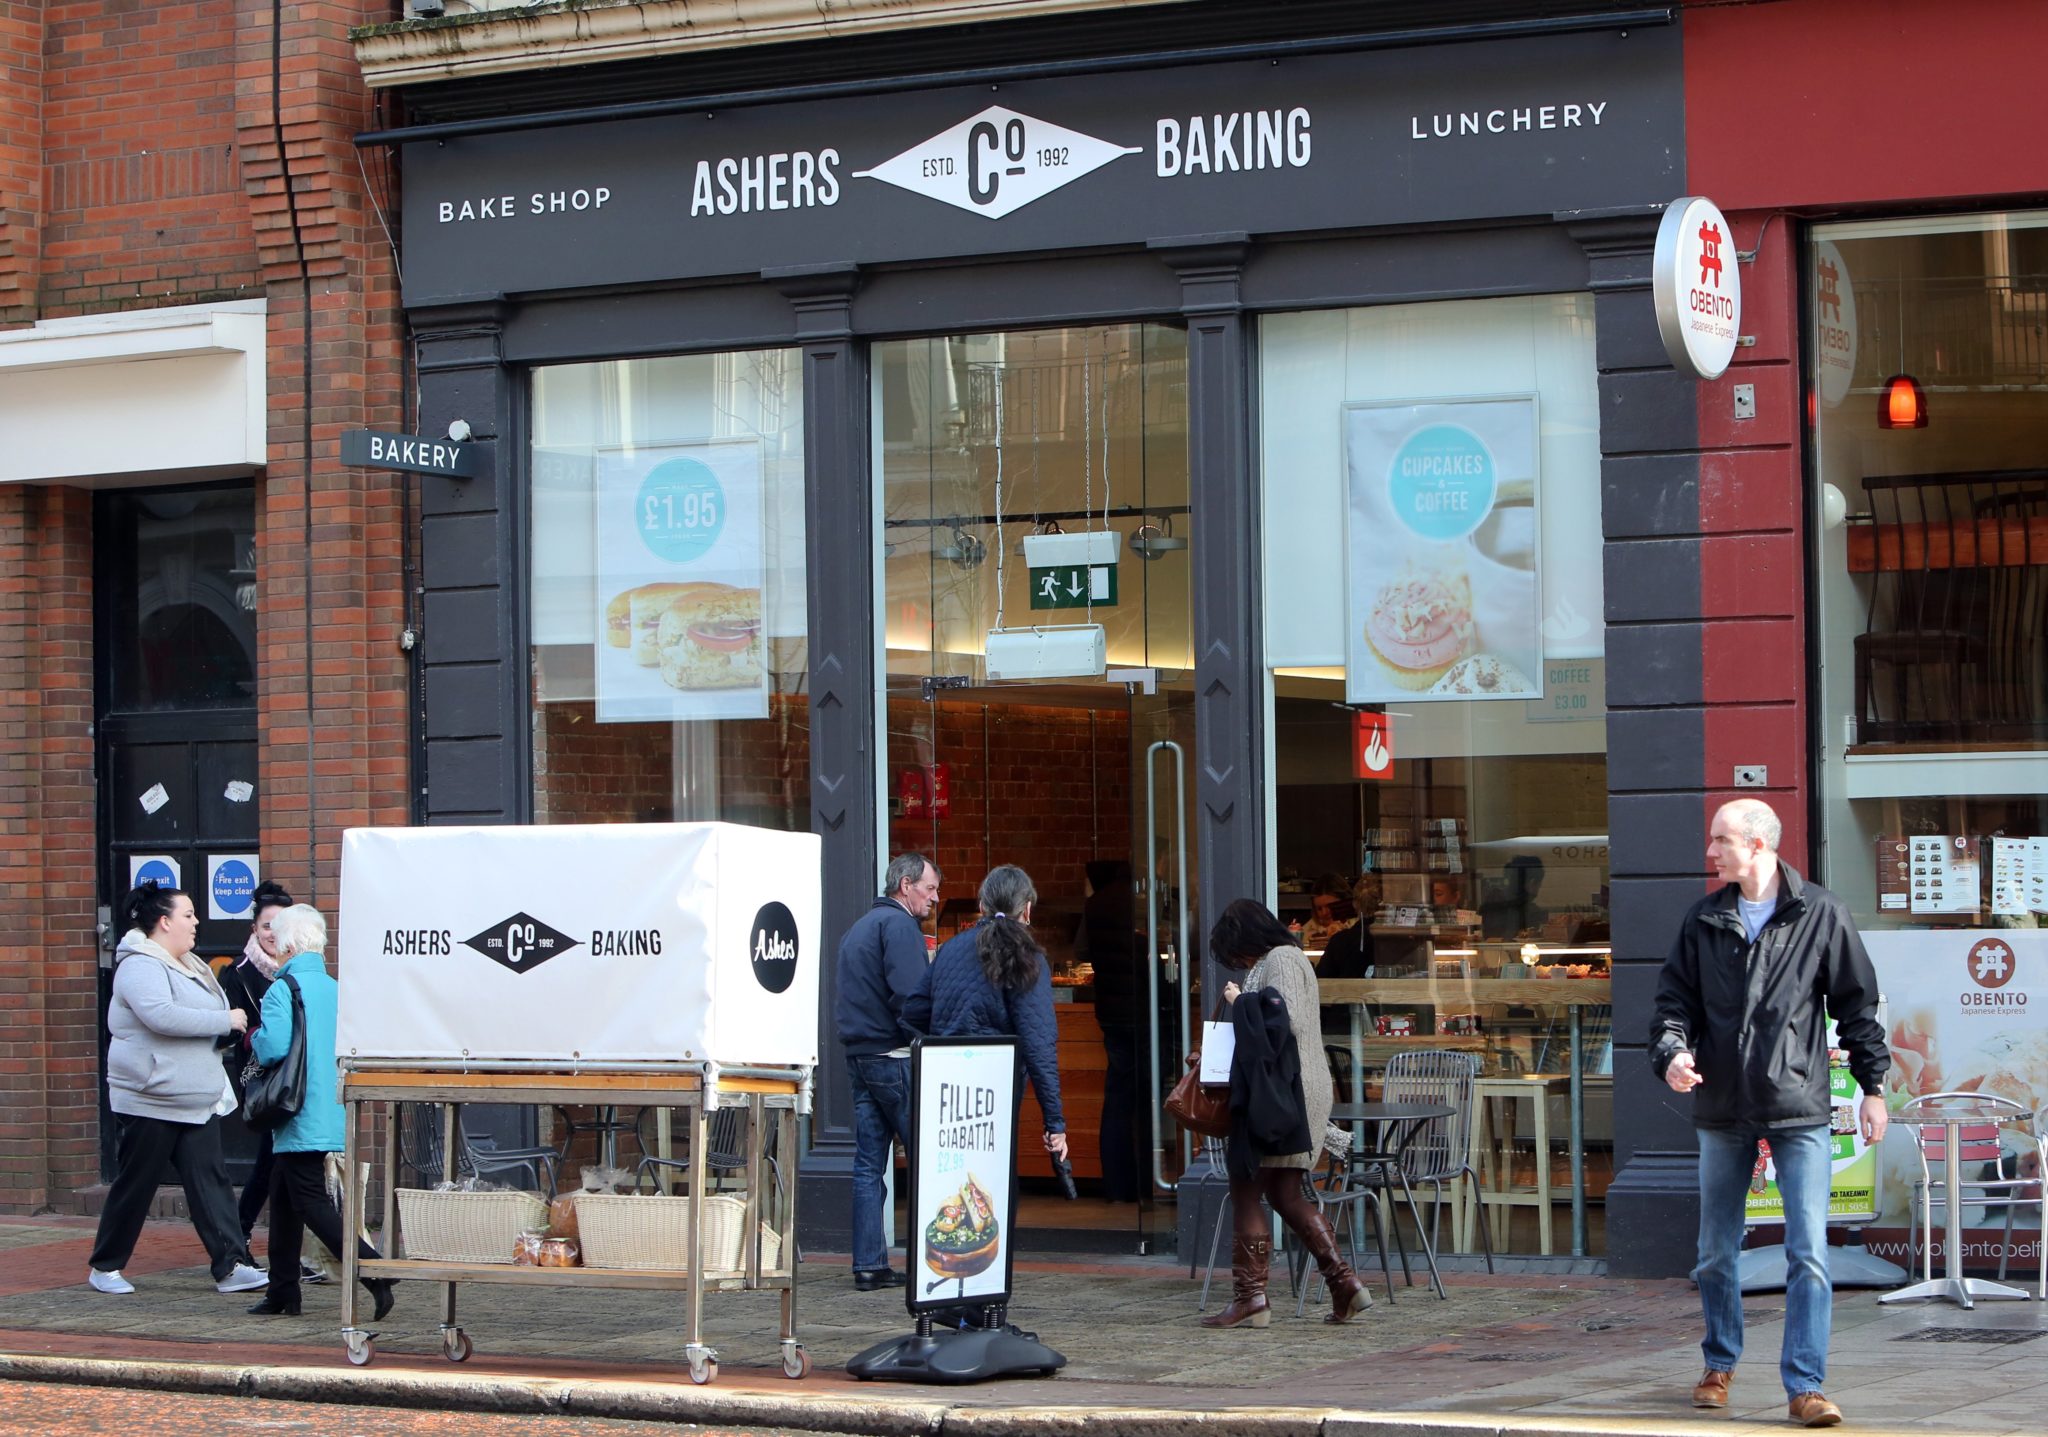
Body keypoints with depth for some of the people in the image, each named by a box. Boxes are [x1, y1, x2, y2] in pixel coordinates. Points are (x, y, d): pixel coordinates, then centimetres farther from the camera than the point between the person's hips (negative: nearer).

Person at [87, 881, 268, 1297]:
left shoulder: (191, 966, 16)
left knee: (210, 1180, -1)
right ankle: (104, 1266, 16)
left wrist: (232, 1023, 11)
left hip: (198, 1102, 8)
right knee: (134, 1185, 2)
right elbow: (162, 1016, -30)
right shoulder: (140, 966, -14)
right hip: (149, 1102, -8)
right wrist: (224, 1021, -22)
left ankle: (232, 1265, -6)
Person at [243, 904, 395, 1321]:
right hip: (331, 1112, 8)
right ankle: (283, 1294, 21)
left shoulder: (283, 989, -12)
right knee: (282, 1194, 17)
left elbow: (273, 1047, -22)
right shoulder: (337, 990, 8)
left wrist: (254, 1036, -2)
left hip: (301, 1119, -8)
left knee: (311, 1202, -6)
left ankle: (375, 1273, -18)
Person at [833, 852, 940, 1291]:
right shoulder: (899, 924, -10)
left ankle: (868, 1264, 6)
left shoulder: (858, 928, 20)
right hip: (896, 1057, -9)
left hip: (859, 1057, 9)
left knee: (868, 1165, 7)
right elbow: (912, 996, -19)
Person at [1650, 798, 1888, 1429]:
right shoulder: (1703, 920, 7)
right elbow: (1675, 996, 9)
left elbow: (1857, 1004, 3)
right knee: (1716, 1253, 13)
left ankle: (1805, 1386, -7)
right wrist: (1672, 1052, -11)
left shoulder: (1820, 914, -2)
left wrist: (1873, 1084, 2)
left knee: (1808, 1253, -10)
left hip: (1799, 1110, -3)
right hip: (1722, 1109, 4)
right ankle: (1720, 1365, 31)